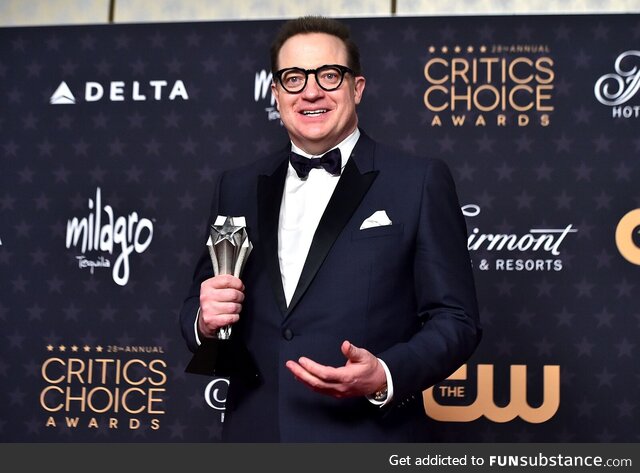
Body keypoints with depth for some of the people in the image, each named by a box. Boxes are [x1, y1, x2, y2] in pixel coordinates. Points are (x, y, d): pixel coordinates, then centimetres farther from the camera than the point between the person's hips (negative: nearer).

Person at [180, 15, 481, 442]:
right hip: (254, 435, 4)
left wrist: (386, 376, -22)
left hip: (368, 440, -3)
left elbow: (455, 319, -5)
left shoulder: (420, 183, -3)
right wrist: (205, 321, -10)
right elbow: (200, 309, 13)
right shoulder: (238, 188, 9)